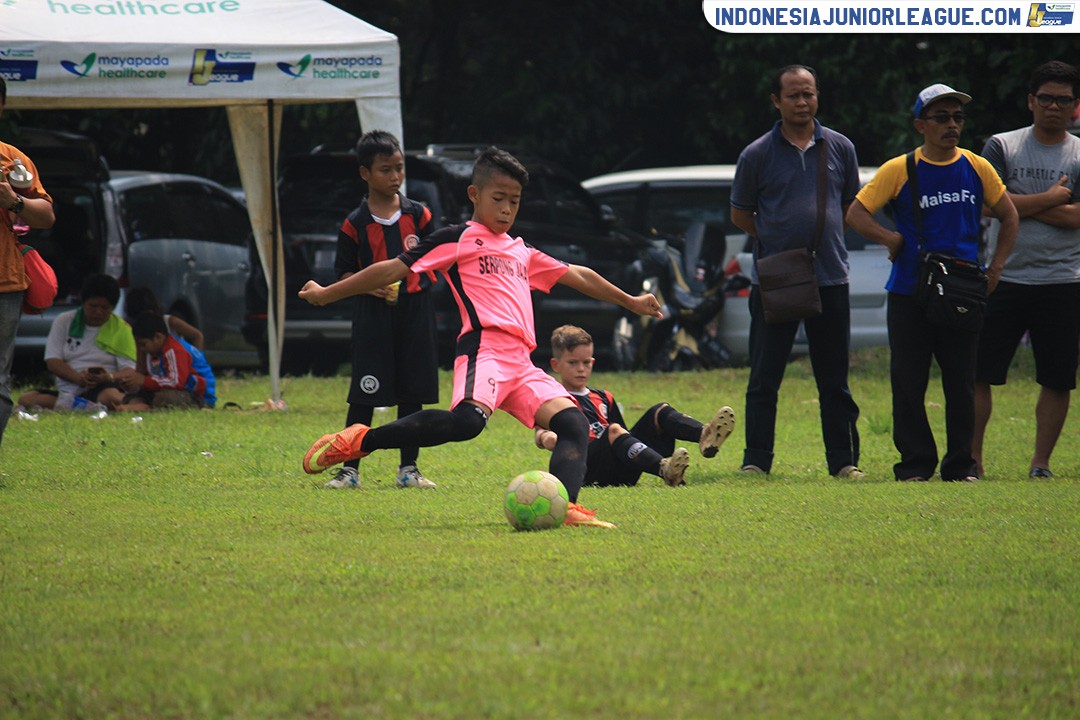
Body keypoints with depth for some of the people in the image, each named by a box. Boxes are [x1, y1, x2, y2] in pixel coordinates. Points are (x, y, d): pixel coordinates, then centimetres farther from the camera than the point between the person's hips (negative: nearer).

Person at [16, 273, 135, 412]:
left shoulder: (121, 329, 7)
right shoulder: (64, 321, 11)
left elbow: (130, 371, 0)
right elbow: (52, 361, 3)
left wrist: (110, 377, -24)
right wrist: (77, 377, -17)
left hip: (101, 389, -3)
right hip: (67, 389, 3)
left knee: (111, 397, -40)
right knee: (25, 399, -27)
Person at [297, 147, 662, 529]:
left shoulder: (522, 252, 31)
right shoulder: (458, 240, 9)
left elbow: (576, 276, 42)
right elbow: (394, 270, 6)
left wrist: (630, 302, 50)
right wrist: (325, 294, 5)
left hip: (521, 365, 8)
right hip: (484, 349, -8)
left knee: (574, 423, -13)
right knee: (468, 420, -35)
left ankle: (563, 506, -30)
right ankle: (359, 441, -25)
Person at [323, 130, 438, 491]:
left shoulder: (418, 215, 6)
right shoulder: (355, 224, -1)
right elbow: (345, 274, 1)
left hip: (415, 311, 2)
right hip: (372, 314, -2)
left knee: (411, 393, 6)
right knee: (365, 396, -4)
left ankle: (409, 468, 14)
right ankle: (349, 468, 1)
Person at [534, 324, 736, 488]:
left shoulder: (603, 398, 27)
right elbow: (540, 433, -12)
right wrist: (547, 438, -35)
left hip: (621, 474, 7)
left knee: (659, 412, -3)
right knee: (614, 431, -34)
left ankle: (704, 436, -34)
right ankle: (665, 470, -60)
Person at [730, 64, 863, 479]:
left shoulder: (839, 148, 7)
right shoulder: (757, 155, 1)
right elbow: (740, 214, 10)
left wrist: (822, 237, 7)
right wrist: (777, 240, 1)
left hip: (830, 276, 2)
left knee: (834, 380, 5)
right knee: (764, 379, 1)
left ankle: (844, 460, 11)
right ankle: (756, 461, 6)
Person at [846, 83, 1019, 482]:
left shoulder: (977, 168, 6)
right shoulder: (899, 171, -1)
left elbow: (1009, 216, 16)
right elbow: (856, 213, -1)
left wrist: (995, 267, 7)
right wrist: (890, 238, -14)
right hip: (909, 295, -2)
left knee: (961, 383, 4)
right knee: (908, 384, 0)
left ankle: (960, 464, 12)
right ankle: (915, 464, 8)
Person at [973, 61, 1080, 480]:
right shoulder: (1002, 147, 6)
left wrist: (1020, 204, -9)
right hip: (1004, 277, 0)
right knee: (978, 371, -3)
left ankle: (1041, 463, 10)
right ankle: (971, 458, 5)